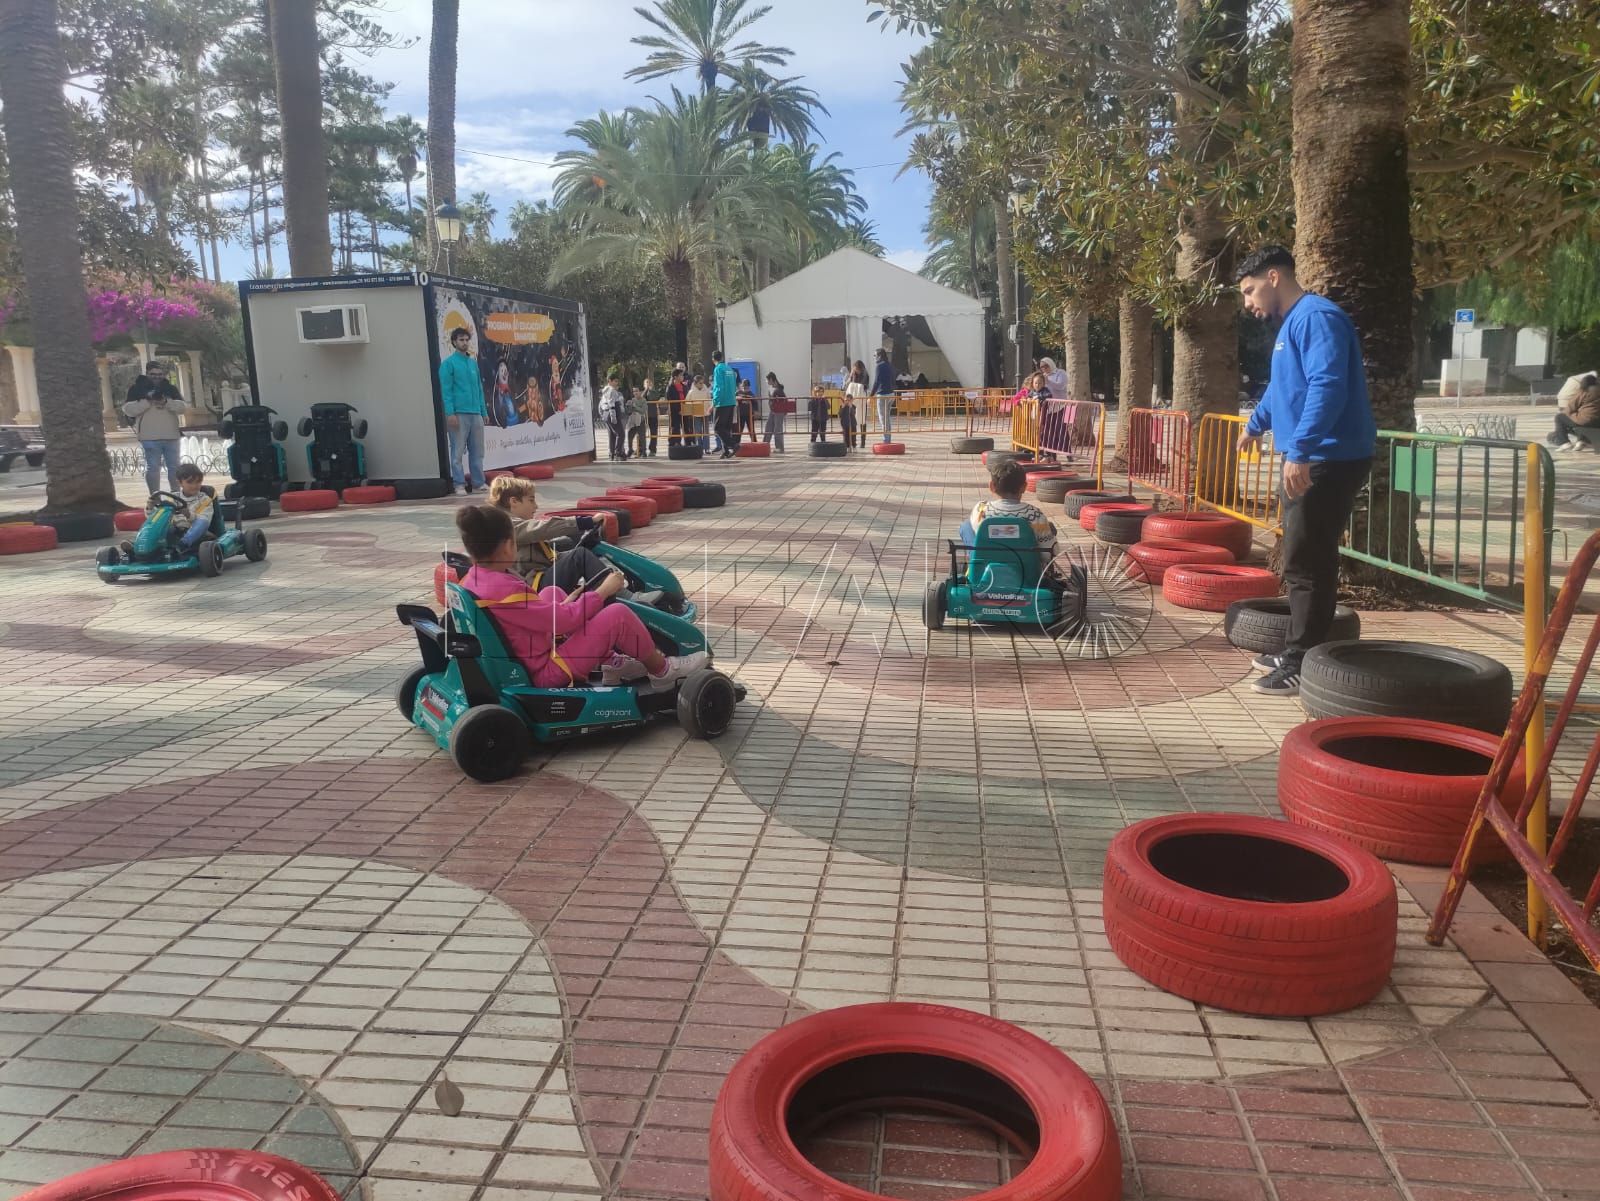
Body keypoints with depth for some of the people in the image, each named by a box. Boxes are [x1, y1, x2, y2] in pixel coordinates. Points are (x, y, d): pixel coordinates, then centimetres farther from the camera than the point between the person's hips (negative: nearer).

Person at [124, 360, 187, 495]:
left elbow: (182, 407, 0)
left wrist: (166, 401, -17)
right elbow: (128, 409, -9)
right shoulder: (137, 388, 3)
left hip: (171, 435, 3)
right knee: (153, 468, -1)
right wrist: (147, 401, -18)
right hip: (150, 437, -3)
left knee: (174, 467, 10)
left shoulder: (170, 389, 12)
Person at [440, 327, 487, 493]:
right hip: (459, 414, -6)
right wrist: (450, 413, -17)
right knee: (458, 451, -3)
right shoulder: (448, 363, -2)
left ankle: (478, 482, 16)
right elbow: (446, 390, -8)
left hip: (475, 414, 6)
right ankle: (458, 484, 1)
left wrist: (484, 412, 12)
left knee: (477, 451, 9)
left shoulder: (473, 363, 16)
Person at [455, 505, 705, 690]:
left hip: (523, 660, 10)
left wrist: (562, 607, 9)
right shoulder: (505, 589, -28)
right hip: (547, 672, -10)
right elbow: (564, 620, -20)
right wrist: (603, 591, -10)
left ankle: (610, 661, 21)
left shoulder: (473, 579, 1)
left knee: (551, 593, 21)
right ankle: (661, 672, 13)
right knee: (617, 614, -12)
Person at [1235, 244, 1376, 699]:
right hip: (1308, 459, 10)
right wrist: (1255, 424, 50)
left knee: (1306, 563, -7)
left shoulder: (1315, 316, -14)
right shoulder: (1291, 323, 19)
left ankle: (1304, 666, -1)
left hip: (1327, 460, -10)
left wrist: (1299, 450, -34)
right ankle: (1297, 652, 23)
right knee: (1303, 561, 14)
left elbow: (1327, 387, -28)